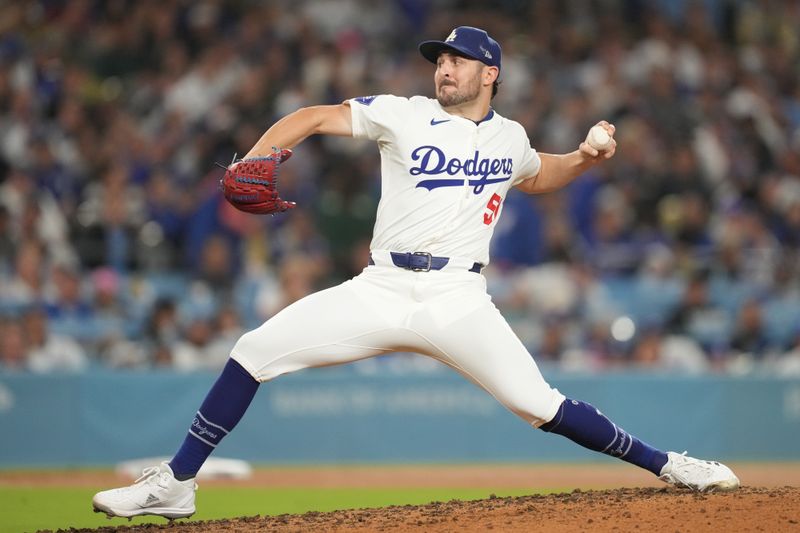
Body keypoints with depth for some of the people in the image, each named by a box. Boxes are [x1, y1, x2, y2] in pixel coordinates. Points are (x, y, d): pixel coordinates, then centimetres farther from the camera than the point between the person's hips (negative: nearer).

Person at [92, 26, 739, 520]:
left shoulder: (509, 137, 11)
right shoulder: (405, 116, 3)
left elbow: (535, 177, 34)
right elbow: (314, 117, -1)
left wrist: (585, 159, 15)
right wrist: (255, 160, -18)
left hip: (457, 301, 0)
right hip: (381, 293, 0)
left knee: (538, 403, -13)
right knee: (252, 352, -10)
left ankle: (666, 465, 3)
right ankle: (175, 484, -1)